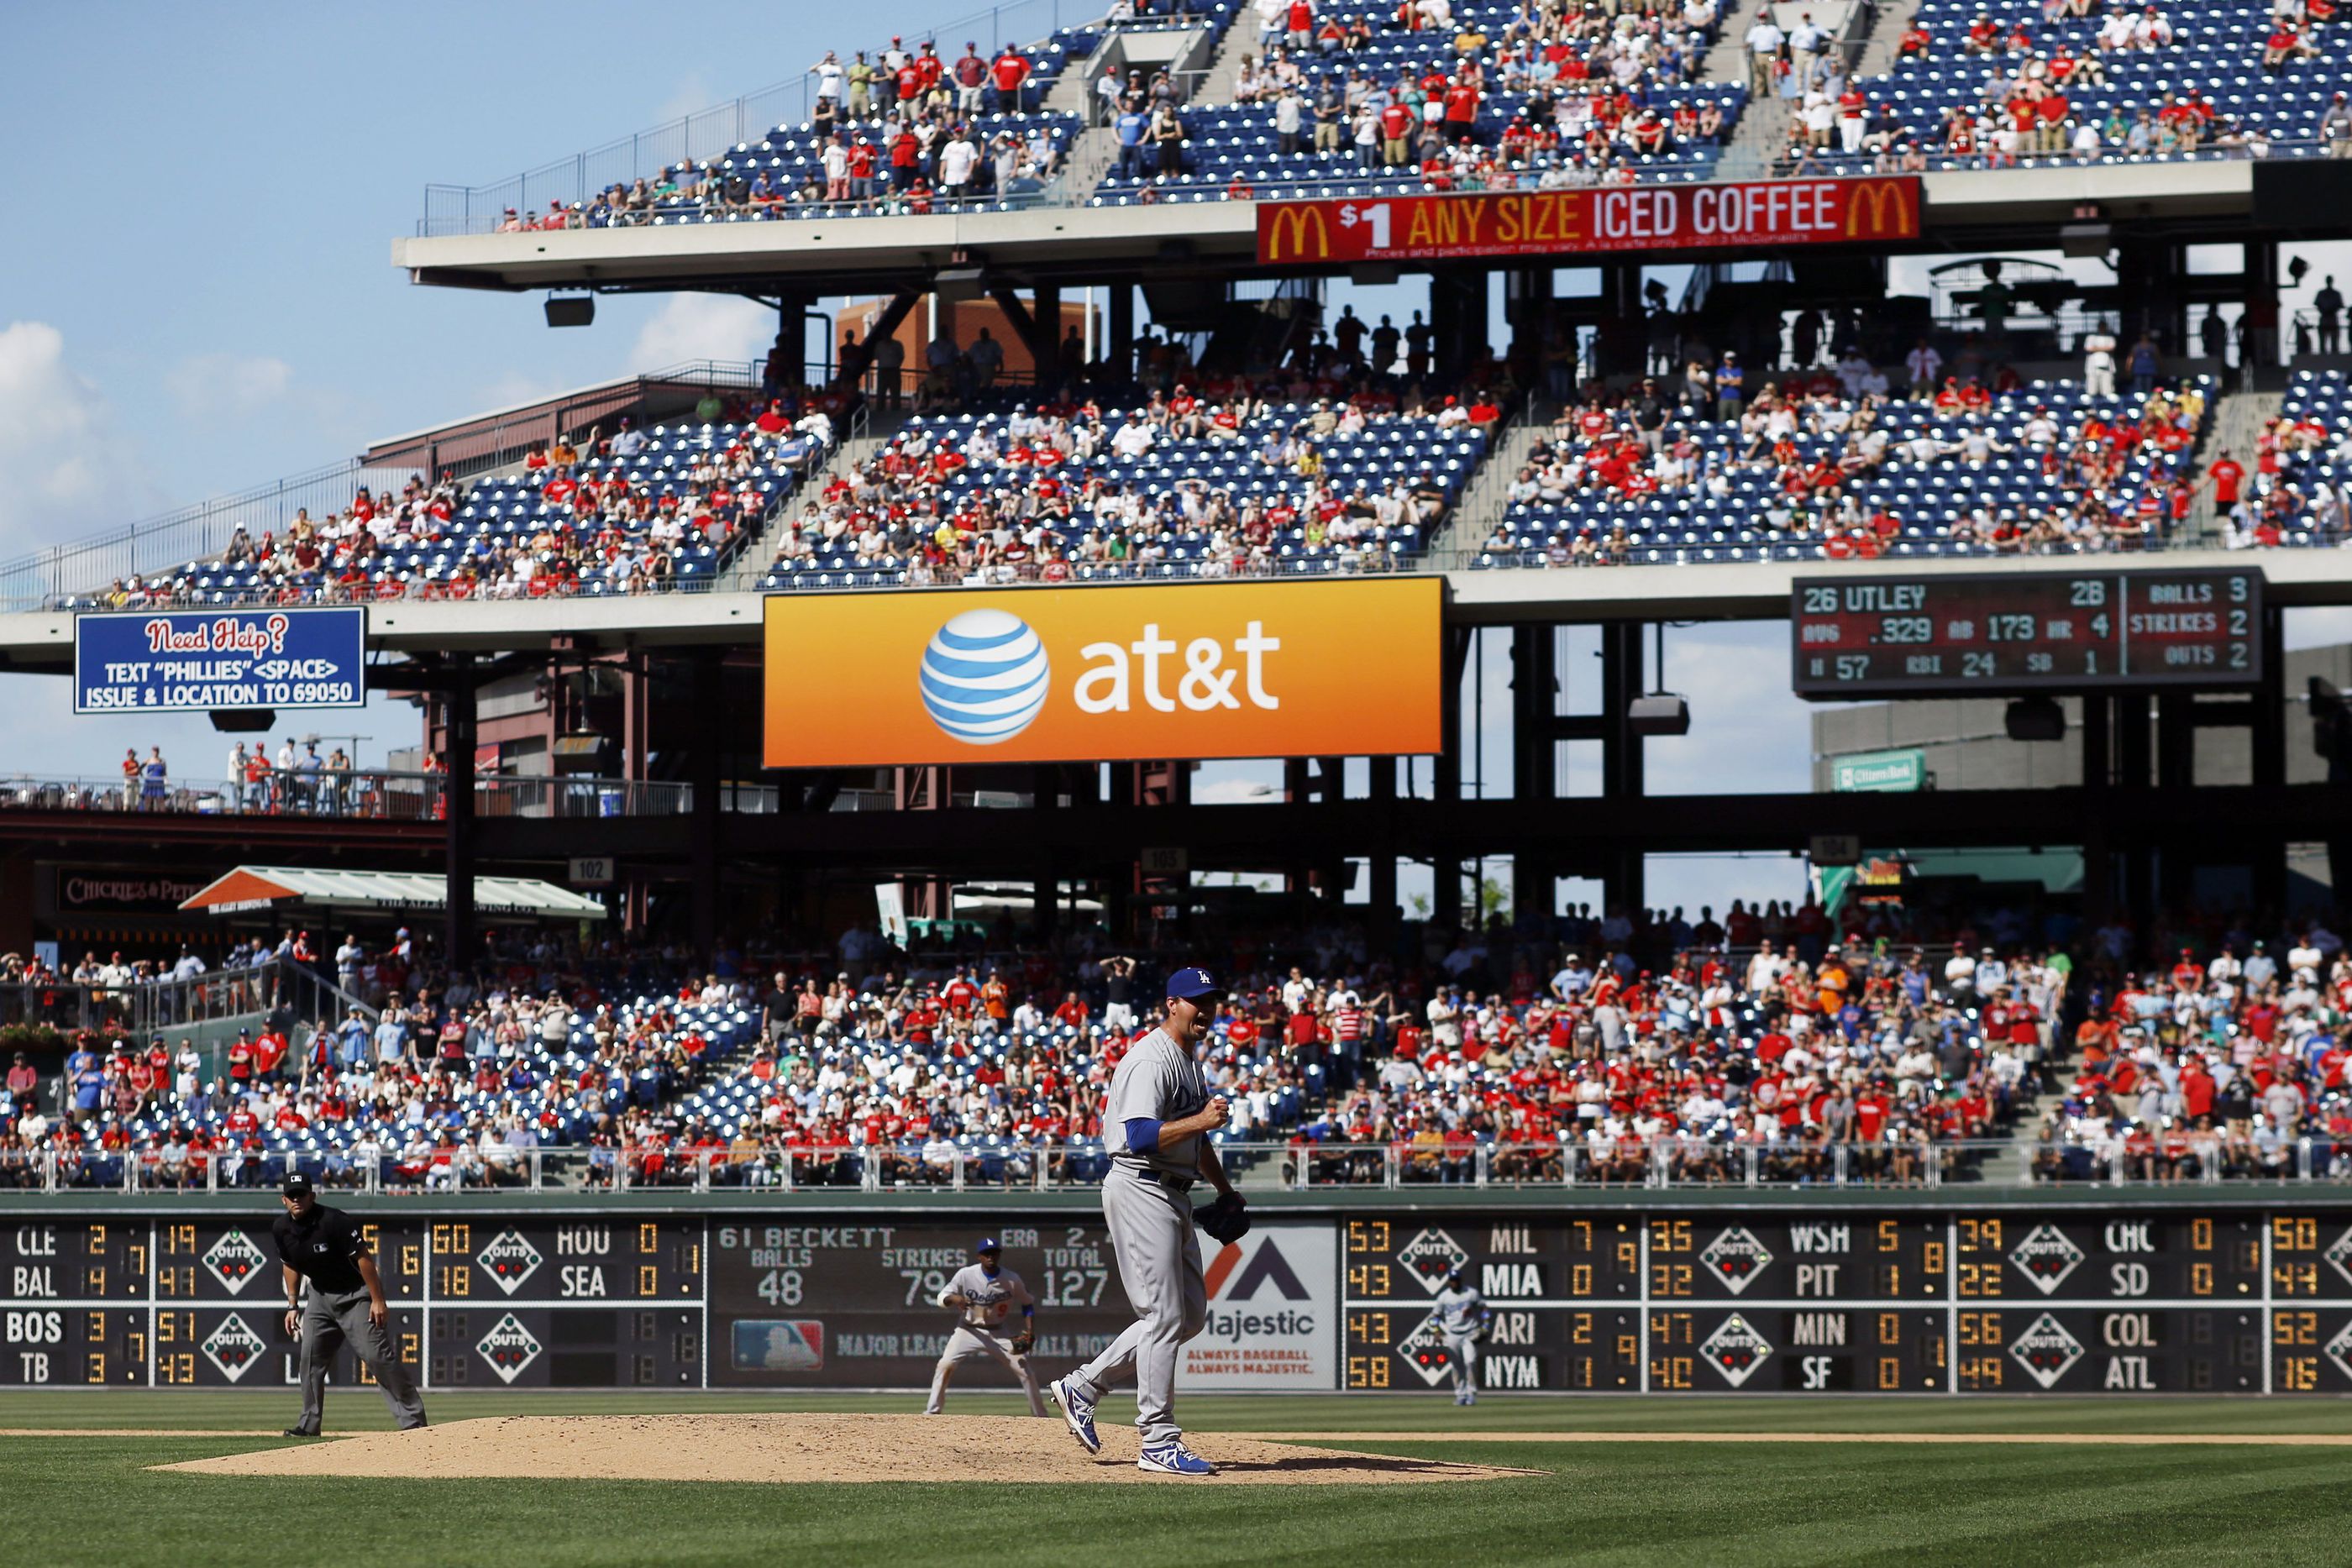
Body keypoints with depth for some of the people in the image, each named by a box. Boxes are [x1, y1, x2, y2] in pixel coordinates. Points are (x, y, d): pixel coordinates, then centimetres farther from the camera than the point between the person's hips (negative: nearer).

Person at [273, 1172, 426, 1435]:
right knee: (310, 1357, 3)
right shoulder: (282, 1229, -4)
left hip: (356, 1294, -7)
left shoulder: (333, 1221, -25)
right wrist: (292, 1306, 10)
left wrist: (378, 1300, -23)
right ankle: (309, 1424, 11)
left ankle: (413, 1420, -11)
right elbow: (290, 1264, 13)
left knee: (378, 1355, -12)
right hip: (321, 1294, 7)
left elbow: (363, 1258, -22)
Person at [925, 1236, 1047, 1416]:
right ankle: (932, 1410, -9)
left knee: (1025, 1370, -5)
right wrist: (953, 1298, -33)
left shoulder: (1012, 1280, -11)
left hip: (998, 1333, 1)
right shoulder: (966, 1275, -14)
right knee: (945, 1365, -19)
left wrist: (1029, 1333, -8)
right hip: (969, 1331, -1)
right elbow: (942, 1298, -9)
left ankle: (1040, 1415, 9)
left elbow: (1027, 1304, 3)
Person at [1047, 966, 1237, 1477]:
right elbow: (1140, 1136, -25)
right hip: (1142, 1190, -10)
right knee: (1165, 1315, -11)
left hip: (1173, 1195, 10)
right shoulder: (1150, 1060, -14)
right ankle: (1158, 1442, -9)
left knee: (1191, 1314, 11)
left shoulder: (1190, 1062, 18)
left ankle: (1082, 1387, 17)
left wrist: (1224, 1187, 24)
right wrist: (1202, 1121, -26)